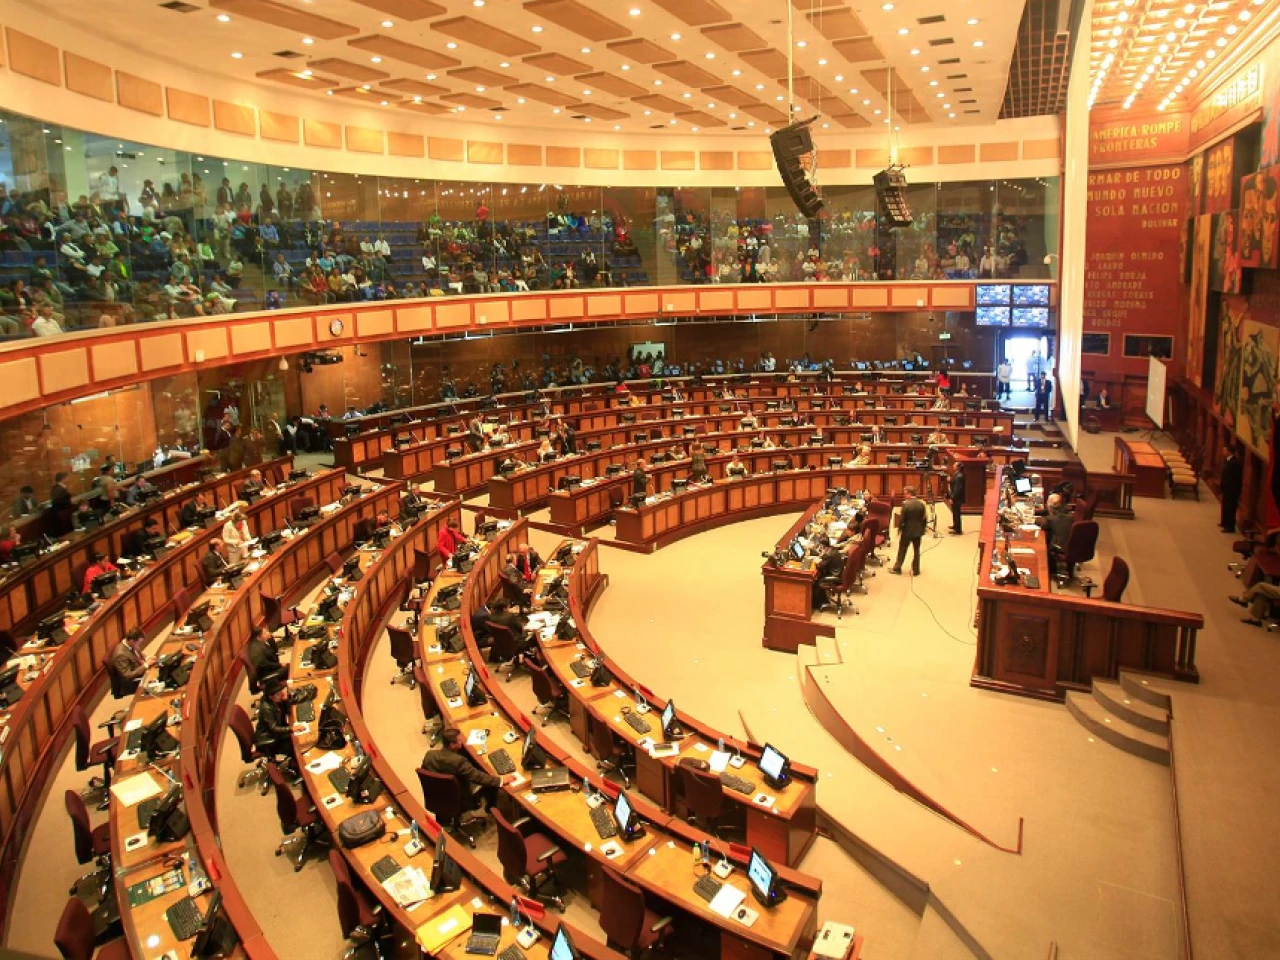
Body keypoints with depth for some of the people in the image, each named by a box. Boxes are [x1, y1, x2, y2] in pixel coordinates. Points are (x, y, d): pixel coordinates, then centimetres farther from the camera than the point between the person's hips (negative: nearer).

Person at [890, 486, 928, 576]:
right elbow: (925, 518, 2)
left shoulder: (905, 504, -17)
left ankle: (897, 568, 19)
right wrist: (923, 528, 14)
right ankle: (915, 570, 16)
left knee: (902, 550, 10)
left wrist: (899, 529, -2)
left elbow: (901, 519, -14)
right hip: (918, 531, 4)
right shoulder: (921, 503, -4)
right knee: (916, 551, 12)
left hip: (907, 531, -4)